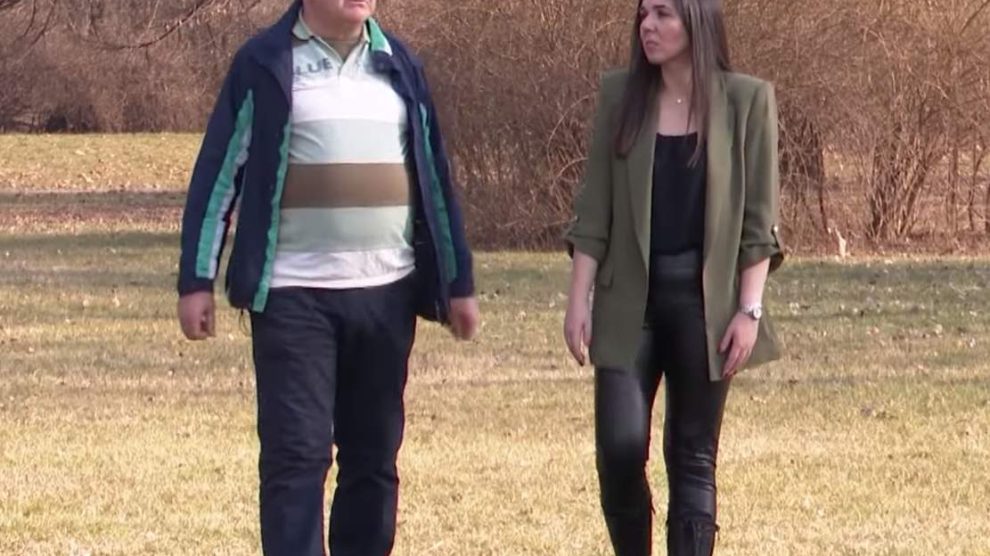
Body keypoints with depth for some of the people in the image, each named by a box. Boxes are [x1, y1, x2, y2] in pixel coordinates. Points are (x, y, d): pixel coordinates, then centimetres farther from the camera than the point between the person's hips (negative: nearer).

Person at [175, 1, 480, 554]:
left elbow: (434, 177, 15)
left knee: (374, 456, 8)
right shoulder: (265, 65, -1)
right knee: (296, 454, -8)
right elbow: (219, 173, -1)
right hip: (294, 295, -4)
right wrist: (197, 280, -5)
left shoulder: (399, 66, 12)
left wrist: (458, 283, 13)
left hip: (387, 294, 4)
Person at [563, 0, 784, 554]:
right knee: (620, 447, -8)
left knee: (693, 455, 3)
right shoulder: (620, 95, 5)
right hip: (629, 298, 2)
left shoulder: (747, 101, -1)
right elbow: (594, 208, 6)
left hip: (706, 298, -1)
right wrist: (579, 297, -1)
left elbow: (760, 219, -1)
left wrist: (749, 309, -7)